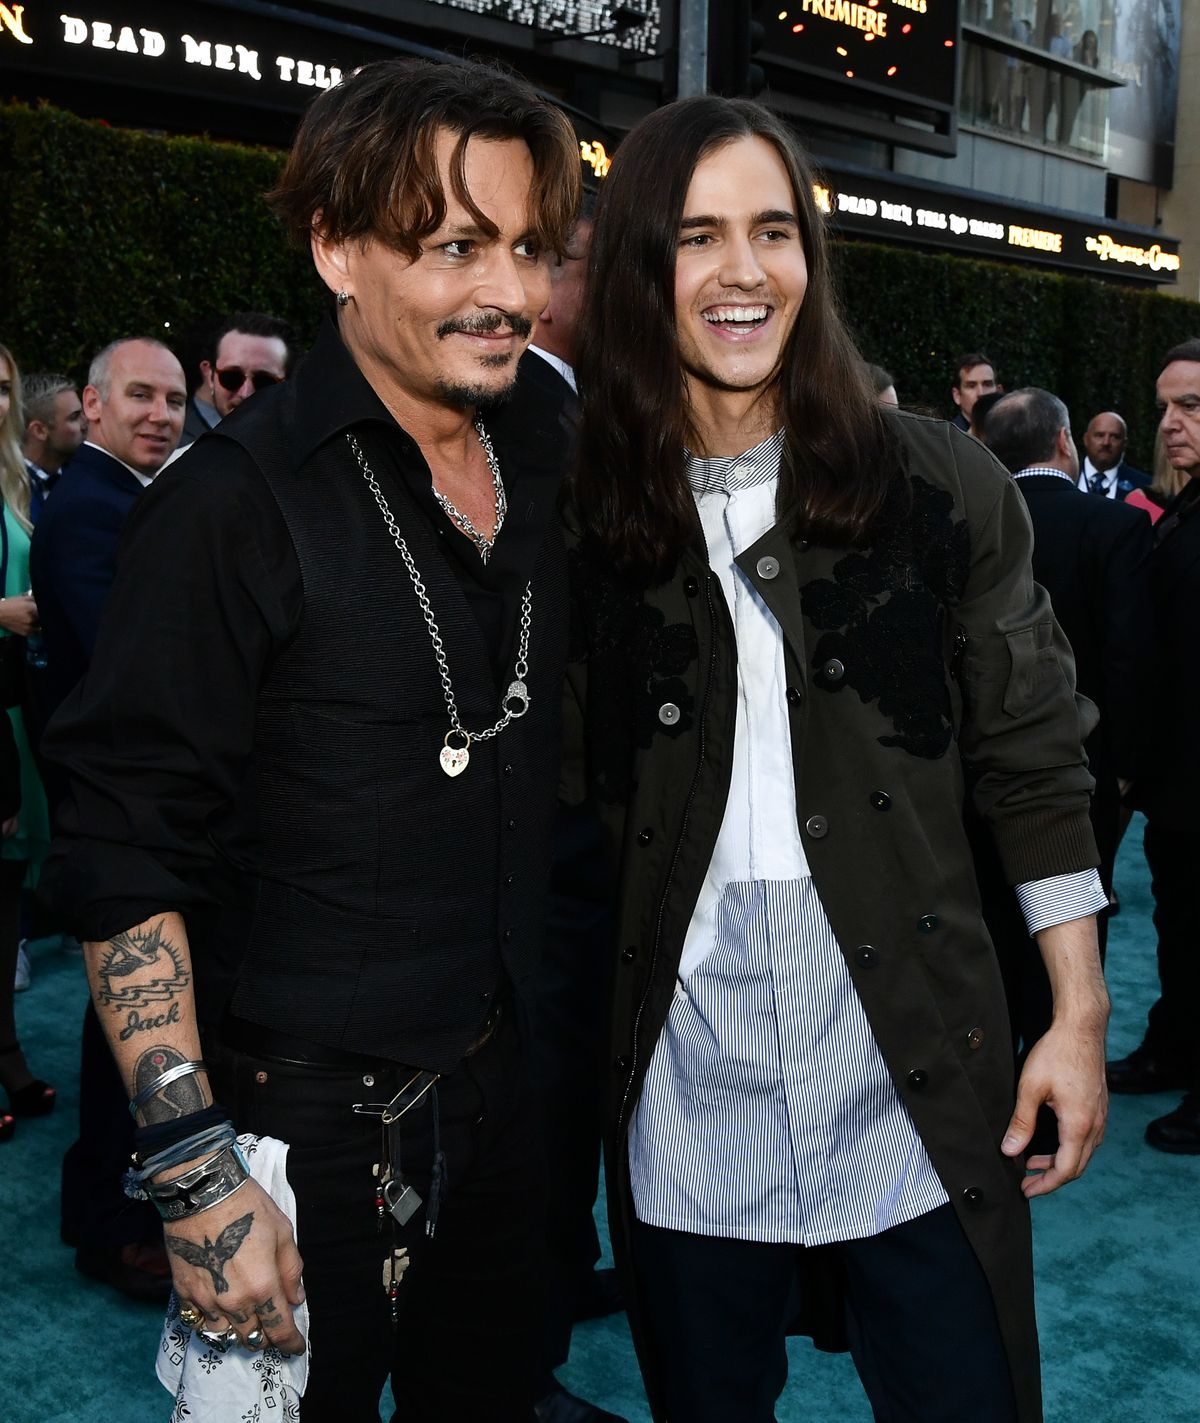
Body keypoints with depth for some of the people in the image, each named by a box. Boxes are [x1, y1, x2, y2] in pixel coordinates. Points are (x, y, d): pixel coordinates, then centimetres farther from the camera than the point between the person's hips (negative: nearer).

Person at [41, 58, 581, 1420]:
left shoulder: (549, 461, 3)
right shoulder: (234, 502, -16)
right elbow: (126, 855, -15)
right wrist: (193, 1167, -18)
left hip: (504, 1089, 6)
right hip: (306, 1126, -5)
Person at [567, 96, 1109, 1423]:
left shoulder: (939, 483, -1)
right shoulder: (583, 518, 0)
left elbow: (1033, 761, 3)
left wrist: (1080, 1013, 0)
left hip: (918, 1081, 0)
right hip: (686, 1089, 1)